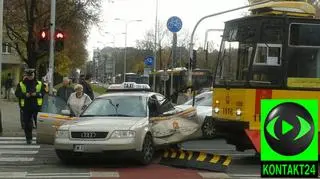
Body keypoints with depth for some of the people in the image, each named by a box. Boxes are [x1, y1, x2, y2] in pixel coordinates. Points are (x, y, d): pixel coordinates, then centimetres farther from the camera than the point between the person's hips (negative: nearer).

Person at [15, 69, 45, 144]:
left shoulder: (39, 84, 8)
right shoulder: (21, 84, 6)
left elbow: (43, 92, 4)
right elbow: (17, 93, 0)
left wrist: (36, 94, -14)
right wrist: (25, 95, -15)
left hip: (37, 106, 0)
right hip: (26, 107, 1)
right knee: (27, 124, 3)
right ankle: (29, 139, 12)